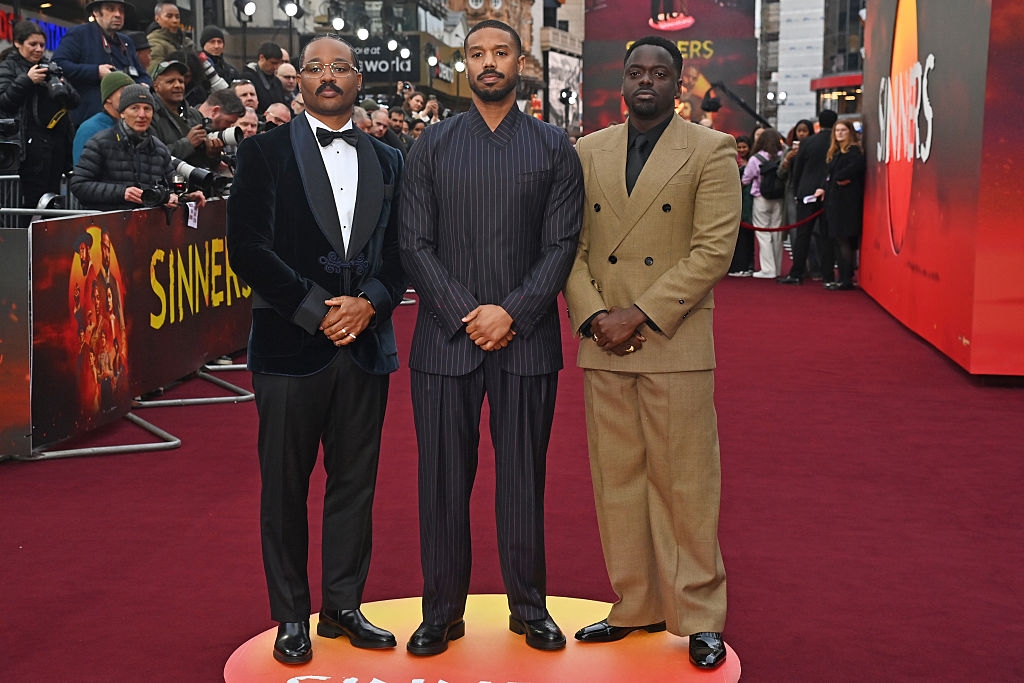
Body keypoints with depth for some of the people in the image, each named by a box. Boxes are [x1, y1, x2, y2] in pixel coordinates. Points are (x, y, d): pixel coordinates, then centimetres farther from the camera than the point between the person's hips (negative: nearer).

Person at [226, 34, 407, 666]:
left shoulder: (388, 162, 12)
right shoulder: (266, 152, 1)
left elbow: (402, 251, 8)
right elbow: (248, 247, -7)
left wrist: (368, 303, -10)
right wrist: (316, 310, -13)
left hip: (365, 343, 3)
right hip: (291, 344, -3)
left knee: (355, 482, 10)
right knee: (286, 486, 5)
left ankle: (343, 606, 23)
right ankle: (291, 616, 18)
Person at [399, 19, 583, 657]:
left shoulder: (554, 148, 6)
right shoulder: (434, 144, 7)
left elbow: (561, 245, 1)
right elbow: (416, 244, 2)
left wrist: (512, 314, -11)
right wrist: (467, 314, -9)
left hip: (526, 339, 0)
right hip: (445, 337, 1)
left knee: (524, 478, 7)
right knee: (443, 480, 5)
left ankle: (530, 607, 21)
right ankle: (442, 612, 18)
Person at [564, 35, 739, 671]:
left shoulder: (711, 152, 0)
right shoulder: (588, 152, 11)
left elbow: (713, 250, -9)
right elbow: (571, 245, 8)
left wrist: (640, 315, -15)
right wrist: (593, 316, -8)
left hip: (675, 343, -4)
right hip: (603, 348, 4)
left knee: (685, 483, 1)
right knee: (617, 481, 10)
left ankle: (699, 615, 14)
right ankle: (636, 606, 23)